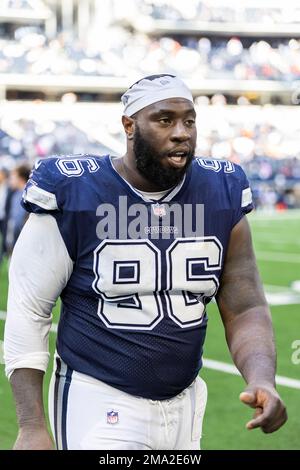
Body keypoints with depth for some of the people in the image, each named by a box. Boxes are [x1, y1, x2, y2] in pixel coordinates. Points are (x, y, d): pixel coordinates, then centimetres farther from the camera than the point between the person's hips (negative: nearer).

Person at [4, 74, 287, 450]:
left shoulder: (221, 196, -1)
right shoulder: (74, 196, -13)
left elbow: (245, 309, 0)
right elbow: (28, 311, -7)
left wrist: (262, 381, -20)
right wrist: (31, 425, -12)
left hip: (185, 405, 5)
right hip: (100, 405, -4)